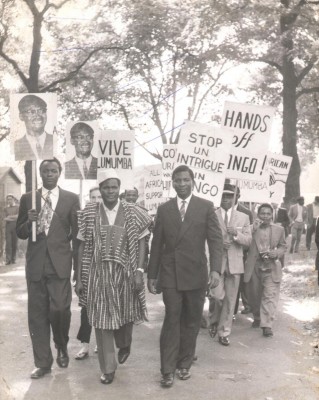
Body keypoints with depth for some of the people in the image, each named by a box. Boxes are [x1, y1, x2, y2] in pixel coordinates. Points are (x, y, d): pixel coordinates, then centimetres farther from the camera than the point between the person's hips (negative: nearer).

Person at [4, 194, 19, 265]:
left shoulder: (17, 207, 8)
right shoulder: (6, 208, 17)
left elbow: (18, 216, -5)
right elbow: (5, 218, 10)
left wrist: (9, 216, -6)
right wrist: (13, 218, -7)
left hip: (15, 225, -1)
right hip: (8, 225, 1)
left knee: (14, 243, -2)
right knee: (8, 243, -9)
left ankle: (13, 259, 3)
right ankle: (8, 260, -14)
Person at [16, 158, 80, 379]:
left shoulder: (71, 199, 3)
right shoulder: (27, 198, 7)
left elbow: (77, 233, 5)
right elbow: (20, 233, 10)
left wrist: (79, 265, 2)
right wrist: (29, 222, -12)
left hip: (60, 263, -2)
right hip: (35, 264, 2)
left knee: (60, 309, -9)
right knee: (37, 313, 5)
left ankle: (62, 347, 21)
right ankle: (43, 362, 17)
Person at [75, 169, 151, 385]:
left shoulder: (132, 212, -2)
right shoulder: (89, 213, 0)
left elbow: (141, 243, 0)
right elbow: (83, 246, 1)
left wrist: (139, 272, -9)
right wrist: (79, 278, -1)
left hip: (125, 273, 0)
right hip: (98, 274, 0)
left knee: (126, 315, 15)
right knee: (102, 320, 3)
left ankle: (125, 345, 47)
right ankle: (108, 368, 16)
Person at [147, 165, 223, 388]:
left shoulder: (206, 207, 1)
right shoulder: (164, 209, 7)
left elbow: (216, 240, -4)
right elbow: (157, 244, 8)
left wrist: (216, 269, -17)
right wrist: (152, 274, 6)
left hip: (196, 274, 0)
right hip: (170, 274, 0)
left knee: (191, 321, 10)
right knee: (172, 321, 0)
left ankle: (184, 364, 24)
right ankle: (168, 370, 6)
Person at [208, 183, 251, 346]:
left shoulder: (243, 217, 9)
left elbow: (248, 241, 5)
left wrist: (236, 234, -13)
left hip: (234, 263, 3)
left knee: (230, 300, 5)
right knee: (217, 296, -10)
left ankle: (224, 333, 18)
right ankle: (213, 322, 21)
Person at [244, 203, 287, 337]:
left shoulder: (279, 229, 3)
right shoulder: (251, 228, -1)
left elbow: (283, 246, 13)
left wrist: (277, 253, -8)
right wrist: (253, 230, -22)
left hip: (271, 268, -1)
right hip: (254, 267, 1)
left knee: (270, 296, -10)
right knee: (254, 295, 14)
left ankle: (267, 325, -7)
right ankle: (257, 317, 38)